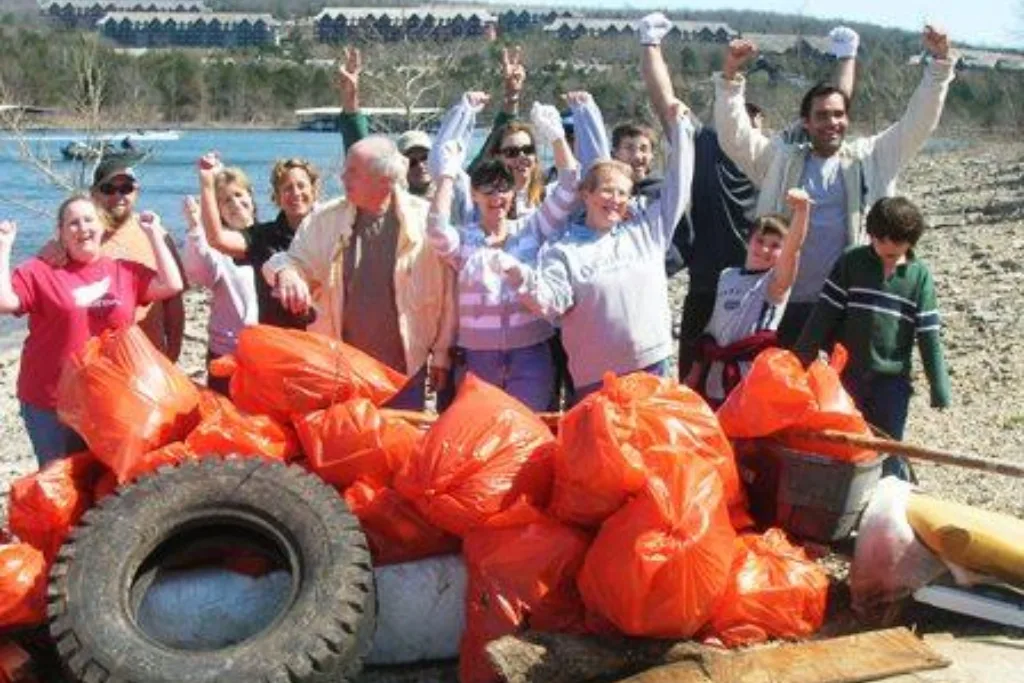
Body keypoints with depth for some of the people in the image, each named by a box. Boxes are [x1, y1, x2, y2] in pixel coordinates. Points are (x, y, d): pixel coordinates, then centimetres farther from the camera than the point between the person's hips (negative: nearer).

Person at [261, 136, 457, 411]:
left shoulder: (426, 220, -9)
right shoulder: (326, 219, -3)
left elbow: (447, 291, -3)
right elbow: (296, 259, 4)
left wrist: (441, 353, 1)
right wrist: (286, 272, -21)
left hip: (405, 367, -2)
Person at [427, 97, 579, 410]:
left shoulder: (532, 229, 6)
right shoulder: (463, 239, 3)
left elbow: (567, 187, -1)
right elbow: (436, 228, -19)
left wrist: (556, 136, -9)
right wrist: (449, 175, -16)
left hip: (531, 354, 0)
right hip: (476, 356, 0)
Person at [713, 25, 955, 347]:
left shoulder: (870, 158, 9)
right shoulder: (781, 160, 7)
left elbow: (917, 123, 4)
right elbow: (734, 135, -1)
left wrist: (939, 63, -7)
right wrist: (730, 74, -14)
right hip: (789, 302, 0)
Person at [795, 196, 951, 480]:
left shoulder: (919, 275, -2)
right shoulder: (851, 262, -2)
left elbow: (928, 335, -1)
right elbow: (823, 315, -1)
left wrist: (939, 389, -3)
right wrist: (802, 360, -3)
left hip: (892, 378, -1)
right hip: (846, 374, 1)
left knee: (888, 450, 4)